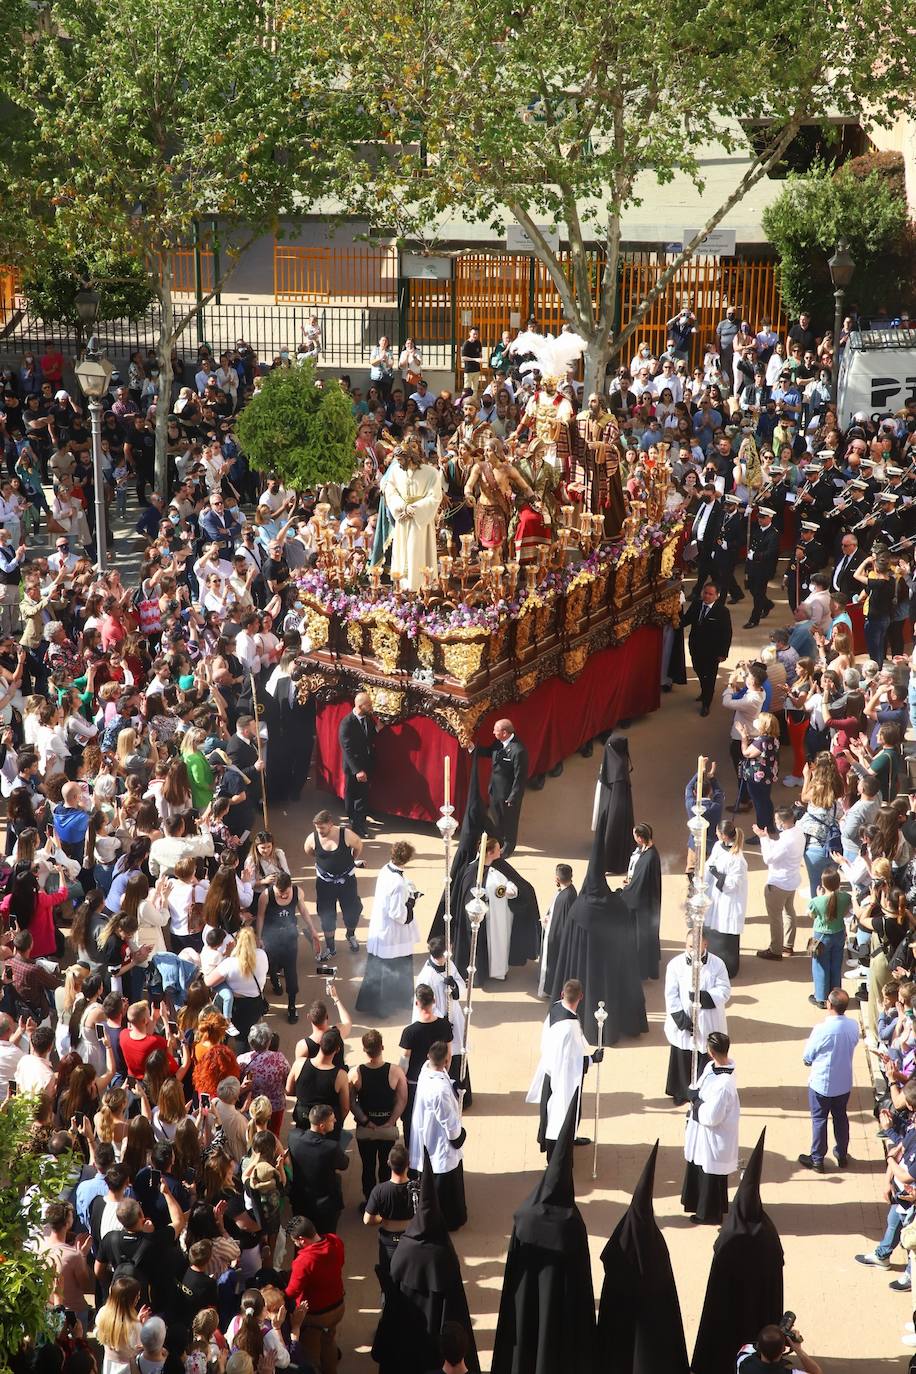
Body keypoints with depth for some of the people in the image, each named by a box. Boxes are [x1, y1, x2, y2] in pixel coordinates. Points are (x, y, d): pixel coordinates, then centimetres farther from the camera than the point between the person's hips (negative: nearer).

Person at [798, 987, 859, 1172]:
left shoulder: (822, 1029, -27)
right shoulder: (853, 1027, -12)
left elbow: (807, 1057, -15)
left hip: (821, 1083, -4)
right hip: (844, 1083, 4)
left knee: (819, 1119, 11)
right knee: (840, 1118, 21)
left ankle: (817, 1160, 21)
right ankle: (842, 1155, 34)